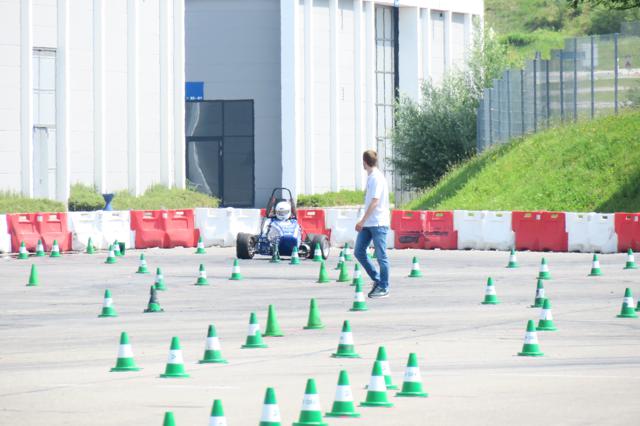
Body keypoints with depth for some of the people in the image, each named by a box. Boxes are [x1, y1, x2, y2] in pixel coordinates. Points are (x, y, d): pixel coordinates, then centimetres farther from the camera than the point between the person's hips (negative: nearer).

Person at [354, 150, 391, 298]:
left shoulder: (377, 178, -14)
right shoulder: (371, 177, 15)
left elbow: (375, 202, -20)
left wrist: (362, 221, -20)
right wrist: (363, 222, 21)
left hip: (378, 223, -9)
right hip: (368, 224, 9)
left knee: (381, 256, -2)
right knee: (359, 252, 6)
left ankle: (384, 287, 5)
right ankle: (377, 280, 16)